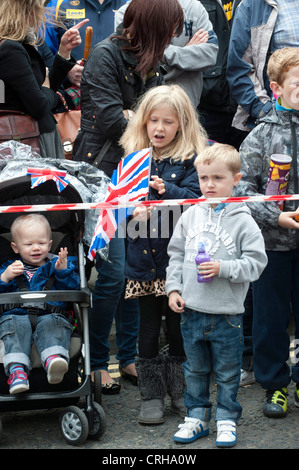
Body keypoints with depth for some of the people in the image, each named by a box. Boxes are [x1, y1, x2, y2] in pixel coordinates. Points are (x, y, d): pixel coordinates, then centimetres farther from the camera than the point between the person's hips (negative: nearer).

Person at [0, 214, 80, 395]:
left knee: (52, 326, -34)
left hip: (50, 314, -1)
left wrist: (63, 271, -9)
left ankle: (54, 359, -62)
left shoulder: (56, 264, 21)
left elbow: (73, 287, 8)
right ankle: (17, 367, -52)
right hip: (16, 314, 1)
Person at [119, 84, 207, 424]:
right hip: (143, 259, 2)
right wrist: (133, 207, -19)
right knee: (148, 329, 8)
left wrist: (166, 191, -30)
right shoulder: (133, 157, 5)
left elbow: (196, 197, -13)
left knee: (179, 327, 8)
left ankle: (180, 393, 23)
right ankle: (151, 396, 18)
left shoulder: (191, 160, -2)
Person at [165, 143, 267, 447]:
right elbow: (175, 256, 11)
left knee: (227, 372, 8)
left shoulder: (243, 221, -8)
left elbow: (255, 262, -10)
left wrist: (223, 268, -21)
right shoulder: (190, 217, 3)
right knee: (195, 370, 15)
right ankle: (197, 416, 28)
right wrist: (173, 289, 2)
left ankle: (227, 419, 22)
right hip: (191, 311, 3)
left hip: (227, 314, -3)